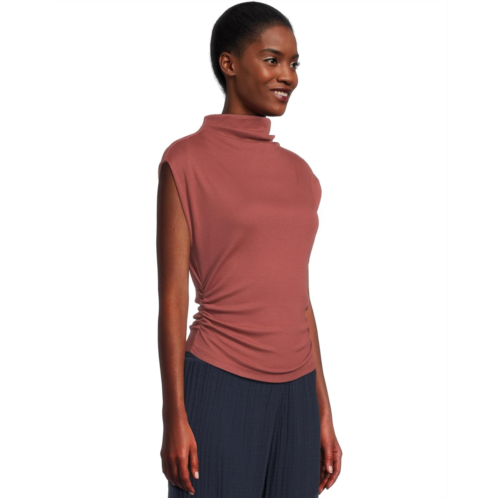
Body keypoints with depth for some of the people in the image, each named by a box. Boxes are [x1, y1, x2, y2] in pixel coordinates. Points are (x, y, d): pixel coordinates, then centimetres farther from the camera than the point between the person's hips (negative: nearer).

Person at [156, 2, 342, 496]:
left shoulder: (298, 173, 11)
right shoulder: (187, 160, -5)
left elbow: (297, 296, 14)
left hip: (295, 393, 5)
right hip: (220, 386, -5)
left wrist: (323, 414, 13)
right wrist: (175, 418, -10)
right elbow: (172, 296, -6)